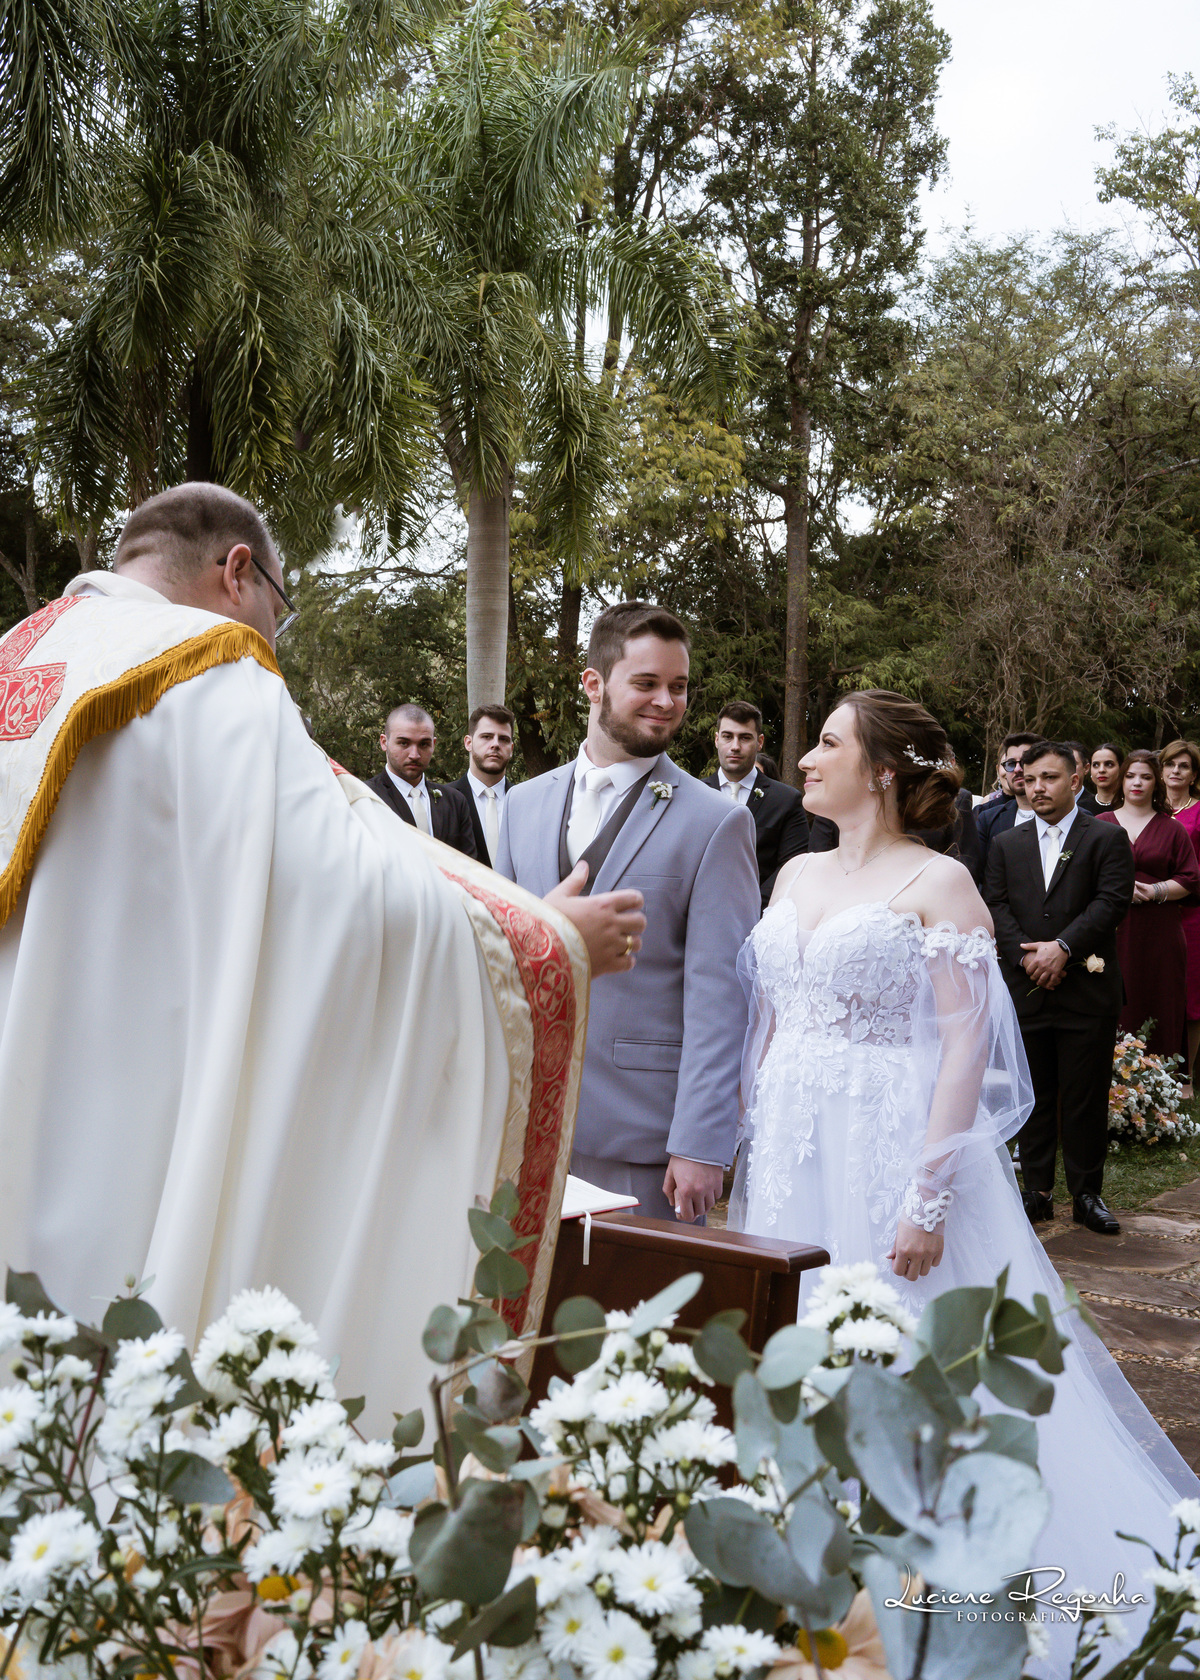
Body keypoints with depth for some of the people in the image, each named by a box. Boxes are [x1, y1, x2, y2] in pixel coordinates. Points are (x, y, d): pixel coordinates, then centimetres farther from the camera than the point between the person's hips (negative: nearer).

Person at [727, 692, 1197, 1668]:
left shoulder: (938, 884, -9)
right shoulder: (796, 875, 10)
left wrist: (929, 1197, -19)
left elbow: (967, 1046, -14)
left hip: (891, 1150, -6)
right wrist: (746, 1144, 9)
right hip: (788, 1150, 6)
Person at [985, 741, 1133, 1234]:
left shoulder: (1107, 840, 2)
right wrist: (1026, 956, -12)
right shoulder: (1006, 846, 12)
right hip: (1025, 990, 3)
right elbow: (996, 907, 3)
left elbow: (1111, 903, -9)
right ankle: (1037, 1192, 16)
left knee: (1086, 1098, 2)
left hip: (1088, 990, -3)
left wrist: (1063, 947, -17)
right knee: (1033, 1096, 8)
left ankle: (1086, 1194, 14)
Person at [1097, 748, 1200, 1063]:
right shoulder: (1100, 824, 10)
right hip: (1111, 929, 0)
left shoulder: (1172, 829, 9)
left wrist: (1154, 891, -10)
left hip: (1158, 933, 0)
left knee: (1158, 1009, -1)